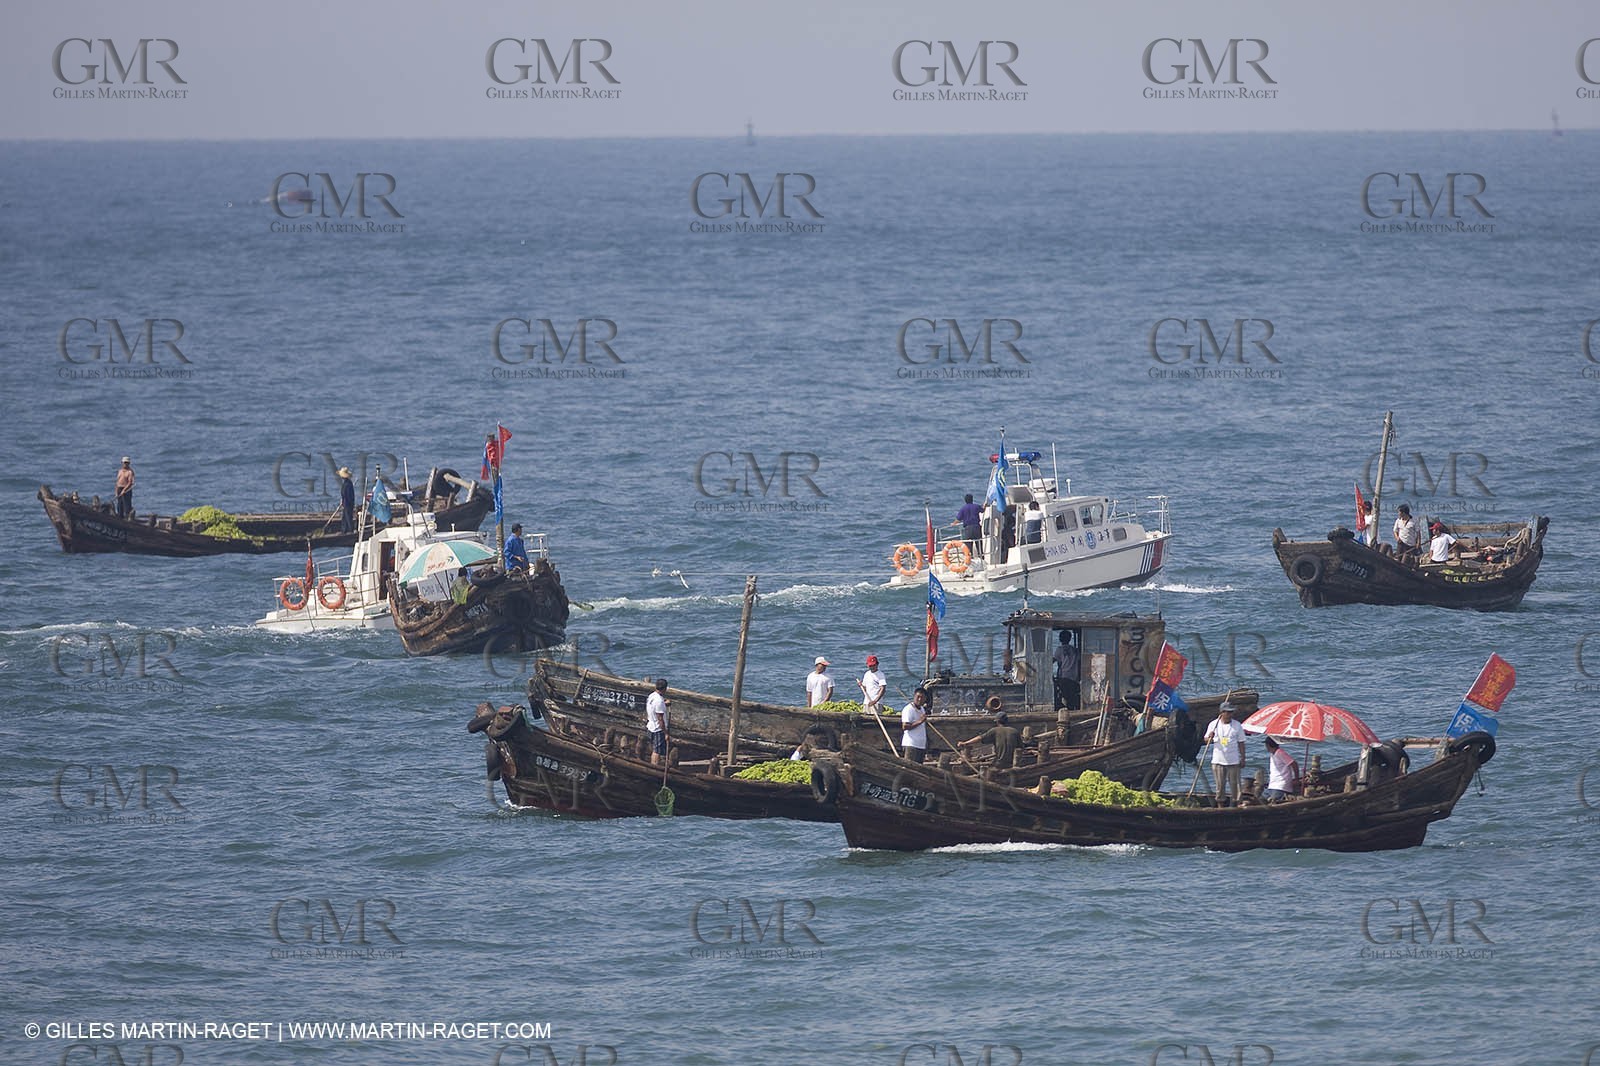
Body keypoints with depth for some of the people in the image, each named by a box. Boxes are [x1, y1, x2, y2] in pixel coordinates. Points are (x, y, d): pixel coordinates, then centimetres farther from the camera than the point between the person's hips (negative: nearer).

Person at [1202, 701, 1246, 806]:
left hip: (1233, 761, 0)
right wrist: (1210, 737, -16)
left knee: (1235, 785, -1)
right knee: (1220, 786, 3)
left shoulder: (1237, 726, 2)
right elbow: (1206, 741, 8)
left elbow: (1241, 743, 7)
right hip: (1218, 761, 0)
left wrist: (1243, 759, 3)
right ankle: (1220, 807, 10)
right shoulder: (1214, 724, 3)